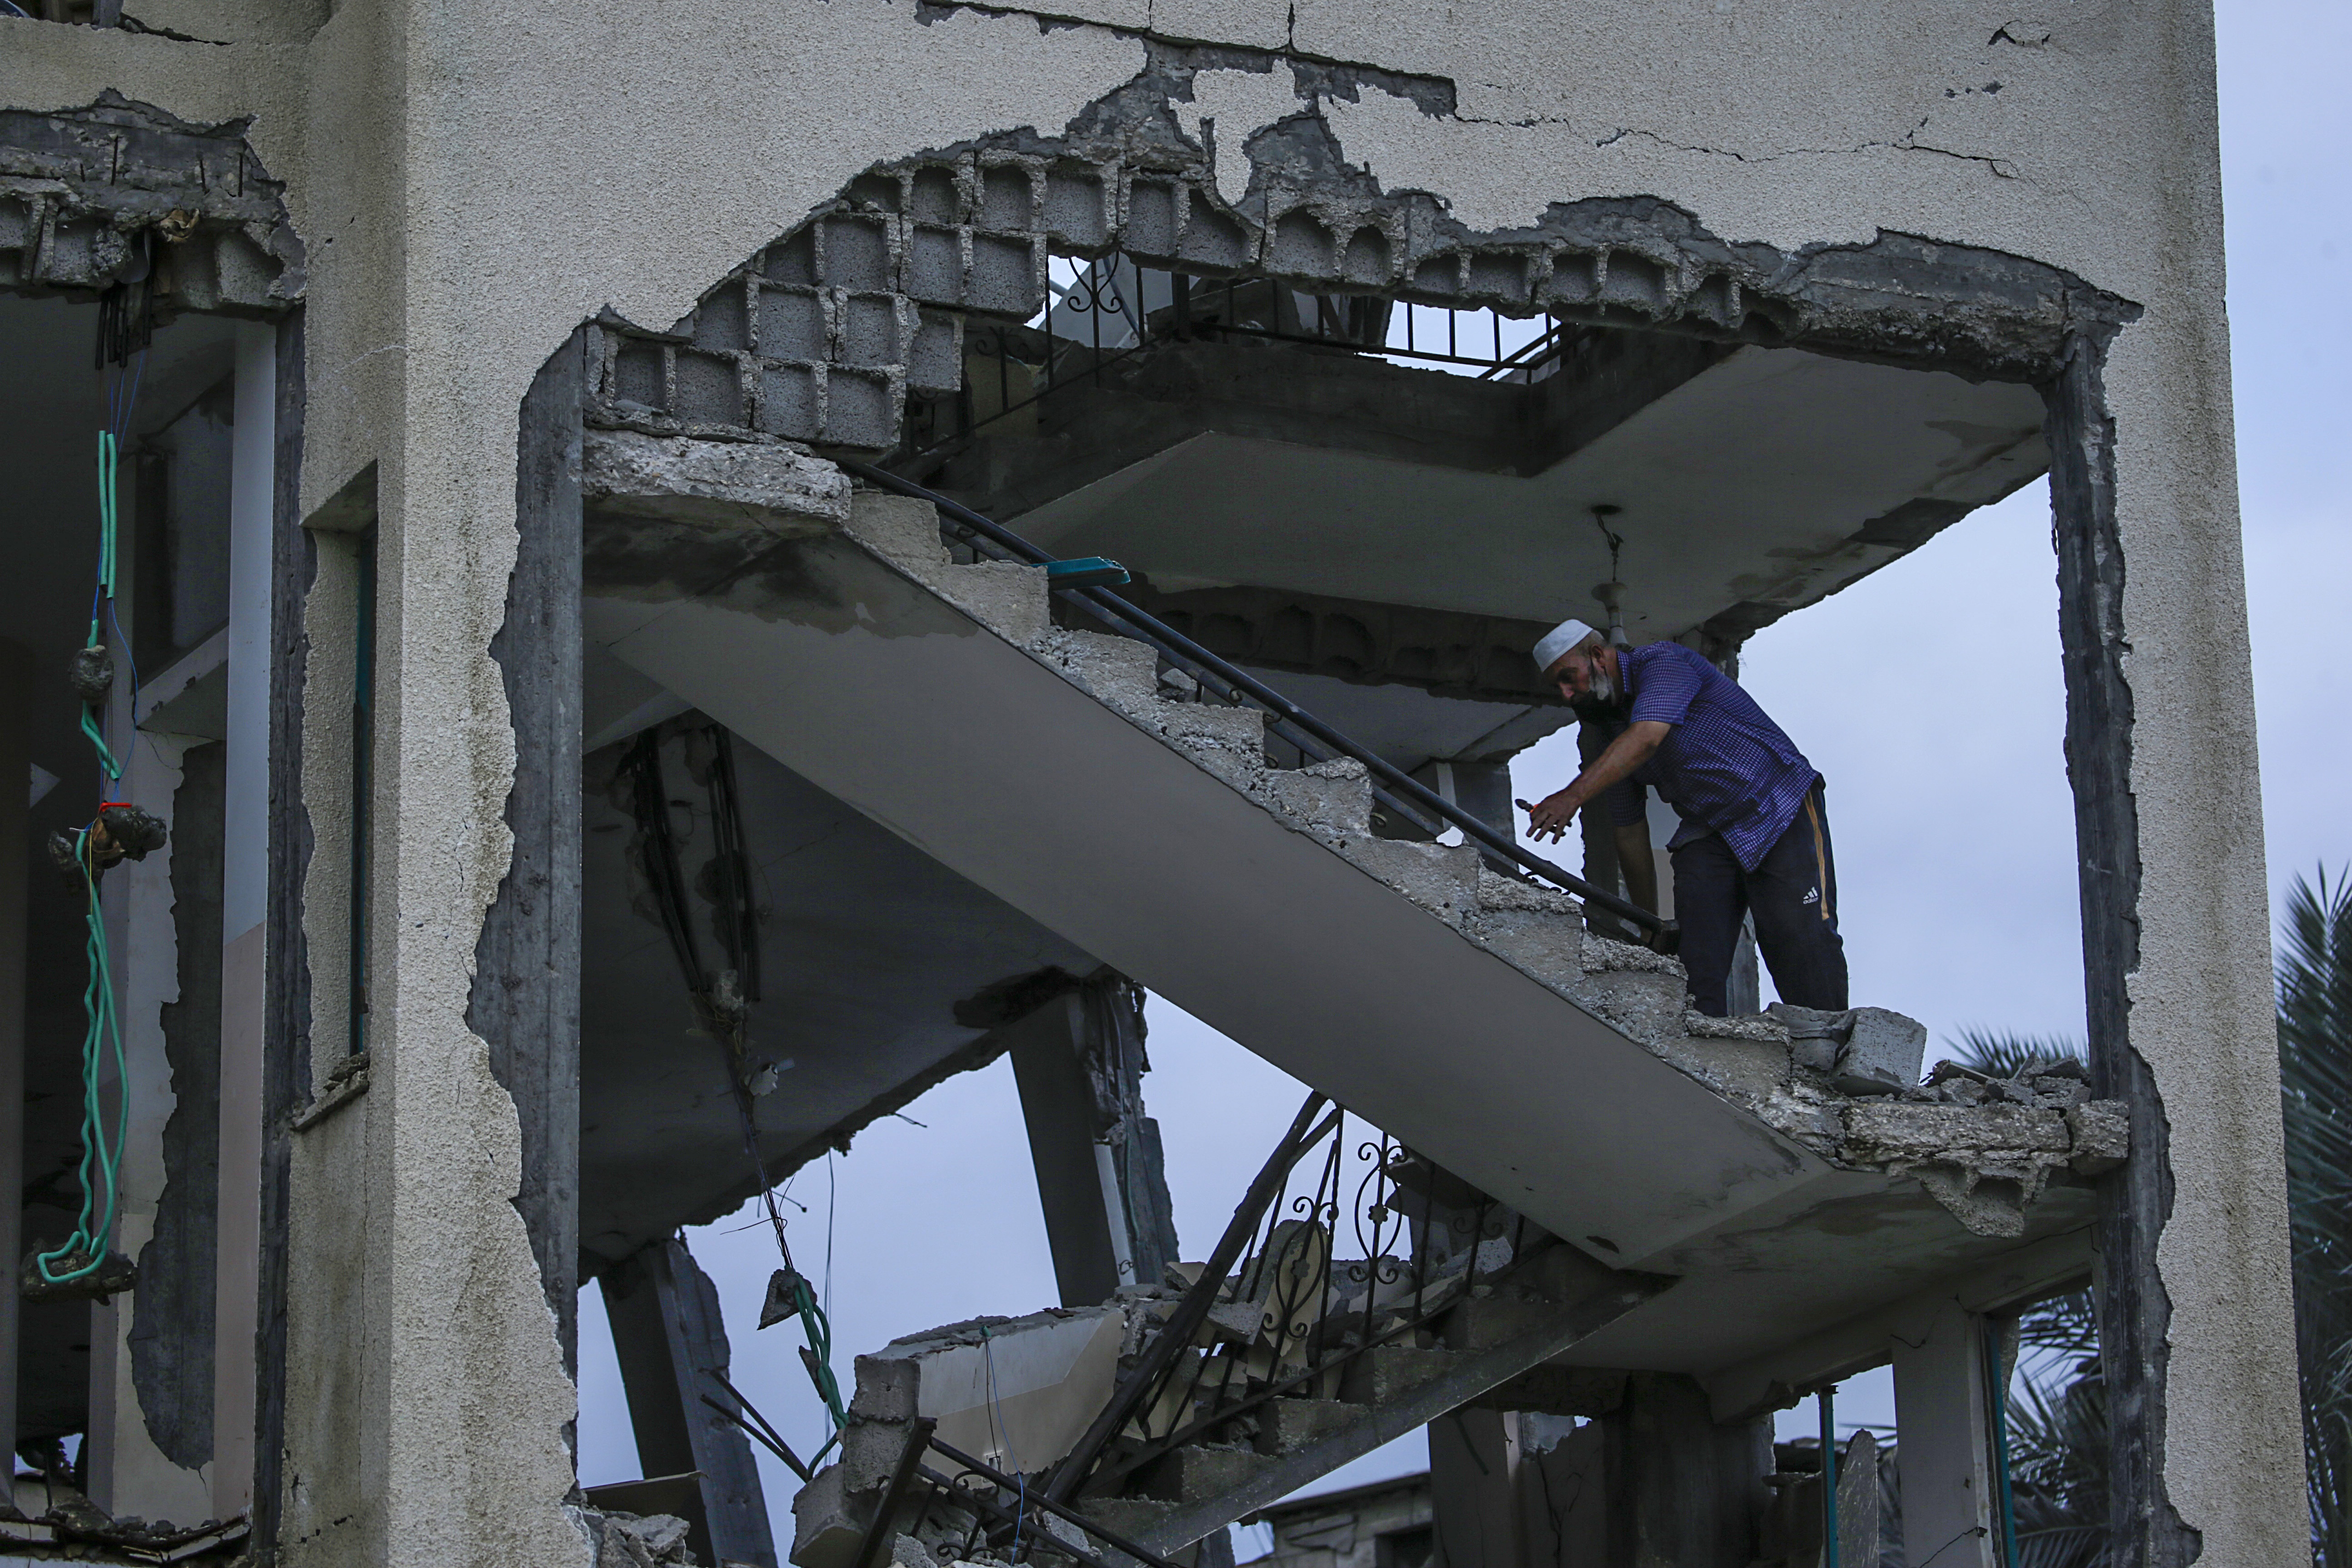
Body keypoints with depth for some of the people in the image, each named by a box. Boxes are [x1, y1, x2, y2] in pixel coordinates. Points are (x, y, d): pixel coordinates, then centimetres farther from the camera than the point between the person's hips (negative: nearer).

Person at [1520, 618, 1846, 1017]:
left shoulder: (1661, 662, -14)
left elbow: (1645, 739, -33)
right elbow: (1630, 834, 15)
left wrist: (1574, 796, -45)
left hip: (1782, 815, -7)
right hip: (1706, 833, 7)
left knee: (1802, 943, -18)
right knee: (1695, 957, -11)